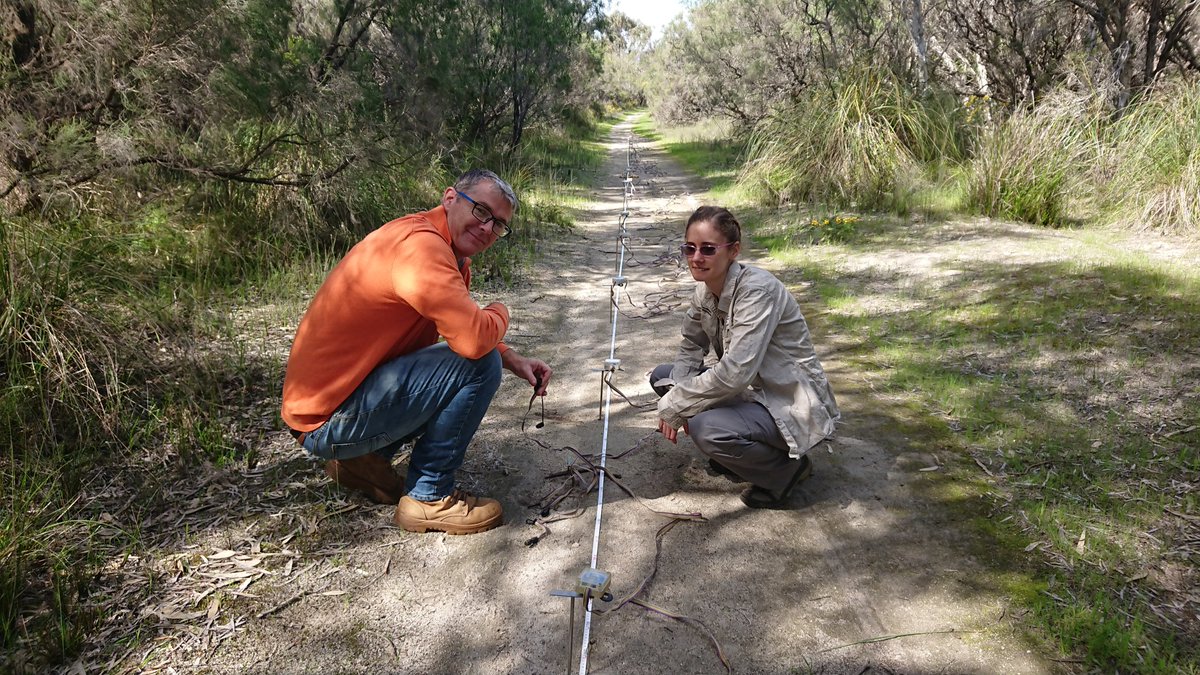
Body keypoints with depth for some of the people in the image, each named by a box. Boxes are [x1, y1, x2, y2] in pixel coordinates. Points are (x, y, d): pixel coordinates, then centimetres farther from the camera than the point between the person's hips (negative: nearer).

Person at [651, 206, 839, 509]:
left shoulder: (757, 289, -26)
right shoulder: (704, 290, -1)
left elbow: (736, 371, -33)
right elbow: (692, 346, 7)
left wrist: (674, 406, -24)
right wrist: (675, 400, -12)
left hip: (792, 404, -8)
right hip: (750, 390, 9)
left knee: (704, 428, -31)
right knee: (663, 377, 3)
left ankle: (787, 467, -3)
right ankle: (733, 452, 13)